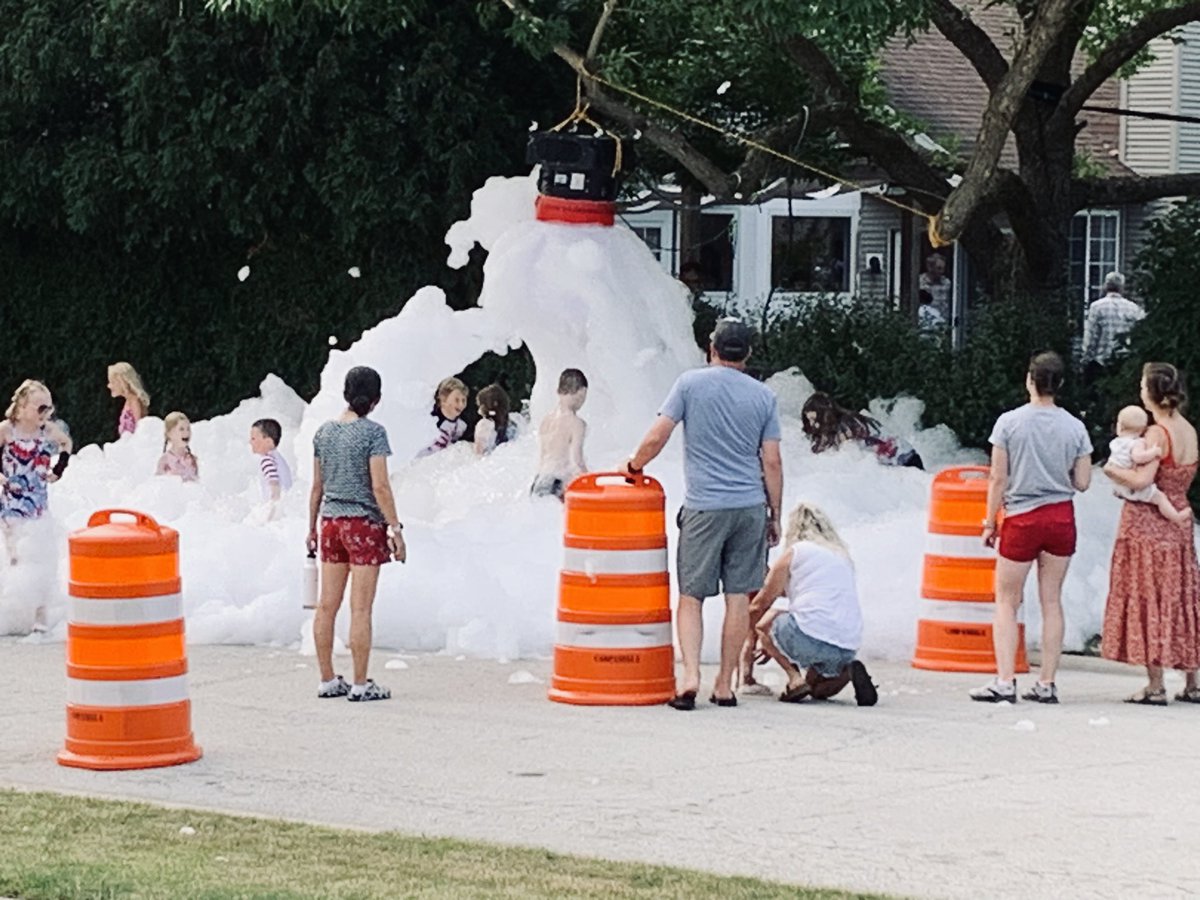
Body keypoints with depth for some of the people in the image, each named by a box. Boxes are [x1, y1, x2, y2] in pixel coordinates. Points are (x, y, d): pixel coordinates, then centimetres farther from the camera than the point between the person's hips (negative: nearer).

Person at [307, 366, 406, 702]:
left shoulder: (324, 432, 7)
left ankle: (327, 680, 14)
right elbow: (380, 488, -14)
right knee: (360, 609, -3)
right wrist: (395, 528, -9)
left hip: (331, 523, 6)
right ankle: (360, 684, 0)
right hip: (364, 523, -6)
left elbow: (317, 487, 12)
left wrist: (312, 528, 19)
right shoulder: (372, 432, -10)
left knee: (327, 606, 9)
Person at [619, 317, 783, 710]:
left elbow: (656, 438, -5)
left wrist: (633, 466, 13)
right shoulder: (763, 395, 5)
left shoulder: (690, 383, -1)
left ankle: (690, 677, -10)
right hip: (750, 506, 2)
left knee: (690, 596, 5)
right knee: (738, 597, 6)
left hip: (704, 507, -2)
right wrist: (775, 514, 12)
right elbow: (772, 463, 5)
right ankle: (725, 685, 9)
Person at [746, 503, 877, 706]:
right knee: (818, 689, 31)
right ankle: (846, 672, -2)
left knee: (764, 620, 18)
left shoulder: (794, 552, 8)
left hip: (811, 639, -6)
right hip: (848, 648, 6)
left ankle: (795, 678, -1)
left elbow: (760, 605, 15)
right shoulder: (841, 555, 25)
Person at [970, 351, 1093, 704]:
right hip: (1062, 518, 3)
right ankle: (1046, 684, 9)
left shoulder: (1009, 422, -7)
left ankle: (1005, 682, -4)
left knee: (1006, 602, 6)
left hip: (1022, 519, -3)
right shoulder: (1075, 427, -1)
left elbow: (997, 479, -6)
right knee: (1052, 602, 9)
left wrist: (990, 522, 4)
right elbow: (1082, 482, 2)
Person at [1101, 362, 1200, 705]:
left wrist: (1111, 469, -10)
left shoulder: (1157, 433, -16)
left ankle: (1155, 686, -2)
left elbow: (1142, 480, -26)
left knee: (1148, 601, -2)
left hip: (1146, 523, -7)